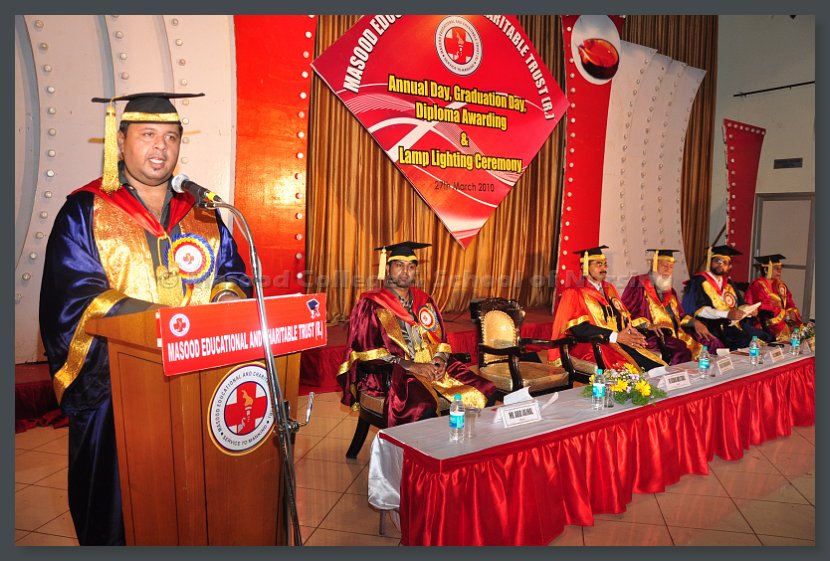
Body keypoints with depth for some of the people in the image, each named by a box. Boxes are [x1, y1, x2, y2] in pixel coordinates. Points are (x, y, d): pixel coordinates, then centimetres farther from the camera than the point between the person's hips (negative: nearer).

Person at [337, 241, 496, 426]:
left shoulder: (424, 300, 19)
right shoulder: (371, 305, 1)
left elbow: (441, 338, 19)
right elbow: (368, 352, -7)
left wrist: (441, 358, -4)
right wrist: (410, 366, -16)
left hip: (433, 366, 6)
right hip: (392, 373, -6)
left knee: (486, 393, -12)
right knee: (423, 408, -37)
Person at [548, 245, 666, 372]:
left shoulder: (609, 289, 21)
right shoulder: (574, 293, -1)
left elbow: (625, 316, 18)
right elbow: (578, 327, -13)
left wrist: (631, 330, -6)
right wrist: (615, 336, -17)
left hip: (621, 342, 7)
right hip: (593, 346, -6)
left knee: (658, 367, -19)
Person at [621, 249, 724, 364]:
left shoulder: (669, 289, 23)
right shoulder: (638, 284, 1)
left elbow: (680, 315, 24)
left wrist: (694, 322, 3)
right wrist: (649, 325, -19)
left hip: (675, 333, 7)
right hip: (653, 335, -7)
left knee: (712, 343, -11)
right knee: (682, 353, -33)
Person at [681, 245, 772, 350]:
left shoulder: (728, 283, 21)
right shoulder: (698, 281, -1)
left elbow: (740, 305, 18)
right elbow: (697, 309, -13)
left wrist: (749, 311, -5)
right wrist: (726, 314, -21)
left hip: (735, 325, 7)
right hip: (714, 328, -7)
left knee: (767, 339, -12)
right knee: (745, 343, -30)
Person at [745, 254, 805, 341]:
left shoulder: (780, 285, 18)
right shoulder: (758, 285, -6)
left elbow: (789, 303, 13)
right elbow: (766, 307, -13)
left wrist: (792, 312, -8)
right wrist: (785, 313, -12)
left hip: (783, 320, 8)